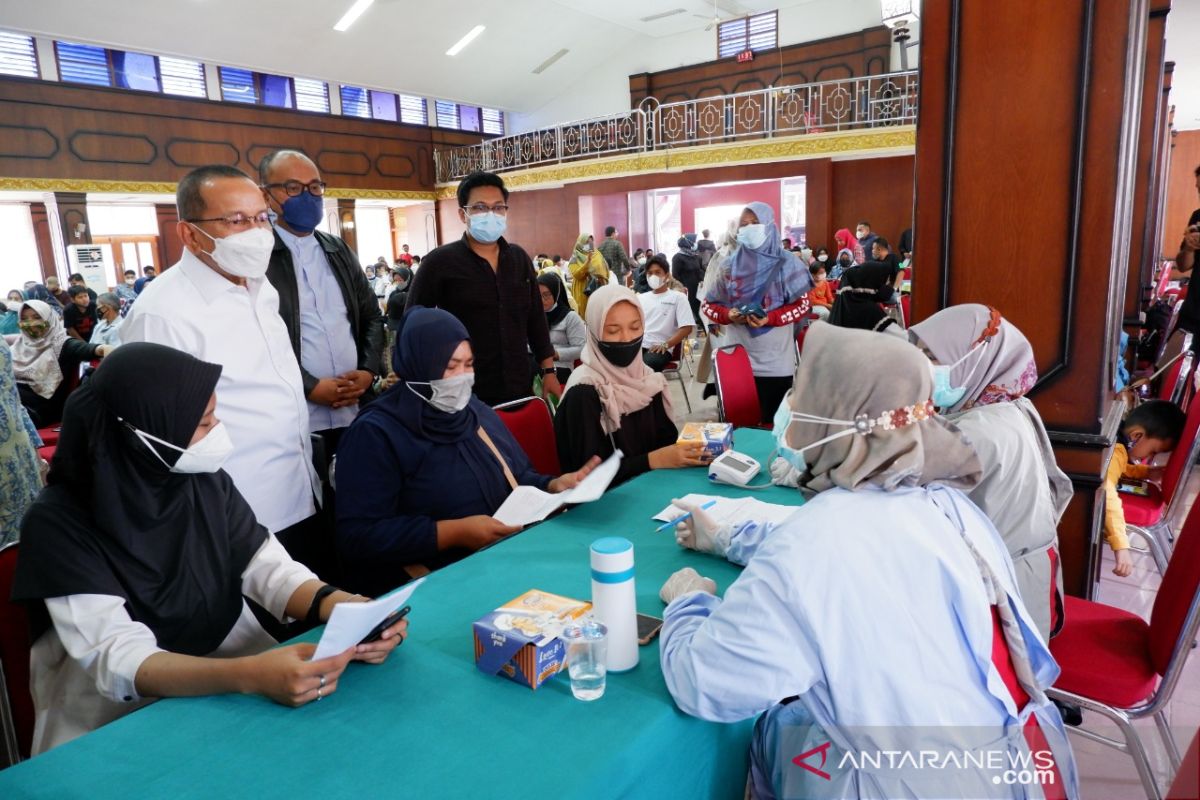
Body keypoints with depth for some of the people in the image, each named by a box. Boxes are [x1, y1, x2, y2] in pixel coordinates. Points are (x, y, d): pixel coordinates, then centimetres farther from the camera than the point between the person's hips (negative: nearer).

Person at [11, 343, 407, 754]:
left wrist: (344, 609, -27)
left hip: (229, 673, 5)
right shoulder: (59, 521, -16)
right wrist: (249, 675, -42)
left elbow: (270, 568, -5)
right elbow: (116, 659, -25)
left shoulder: (208, 481, -3)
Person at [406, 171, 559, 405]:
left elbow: (536, 318, 14)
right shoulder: (439, 263, -6)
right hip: (465, 395, -4)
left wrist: (548, 370, 10)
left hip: (520, 389, 5)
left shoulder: (519, 258, 8)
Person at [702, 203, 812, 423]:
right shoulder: (728, 264, 6)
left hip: (775, 361, -2)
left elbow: (802, 304, -1)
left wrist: (770, 319, -17)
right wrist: (728, 315, -12)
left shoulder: (785, 262, -1)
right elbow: (709, 304, 10)